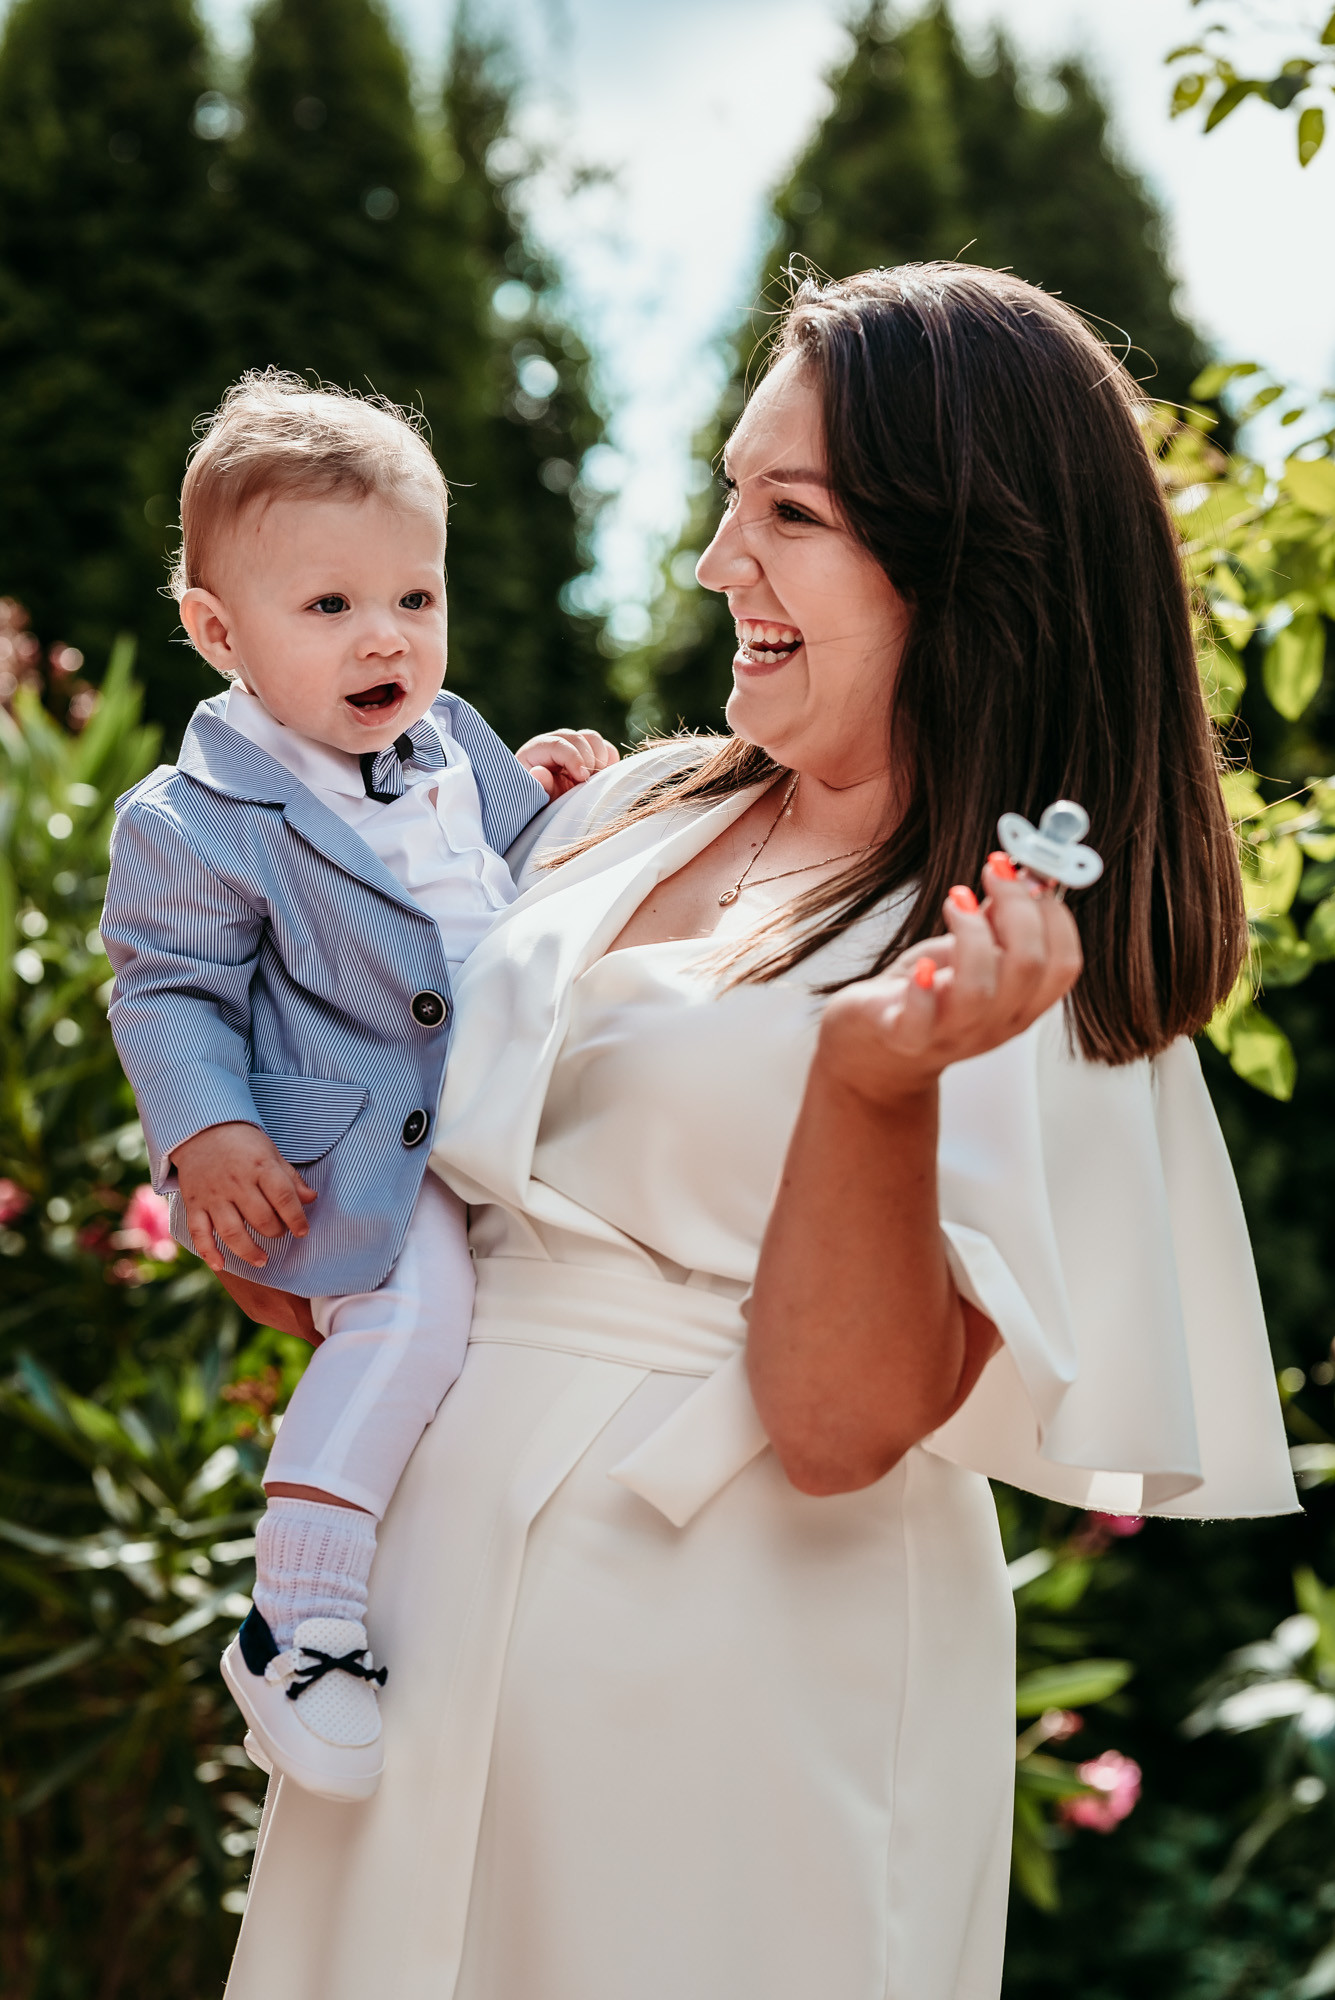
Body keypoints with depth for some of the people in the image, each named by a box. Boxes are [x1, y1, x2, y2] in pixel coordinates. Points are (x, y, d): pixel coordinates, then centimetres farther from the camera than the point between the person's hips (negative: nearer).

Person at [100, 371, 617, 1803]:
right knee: (414, 1301, -30)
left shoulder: (452, 743, 13)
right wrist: (203, 1134, -21)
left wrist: (551, 801, 9)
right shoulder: (198, 819, -8)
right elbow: (168, 991, -6)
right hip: (353, 1149, -8)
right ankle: (298, 1627, -26)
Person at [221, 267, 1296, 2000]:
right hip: (436, 1581, 6)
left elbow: (841, 1426, -22)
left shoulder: (1036, 981, -14)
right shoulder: (641, 814, 4)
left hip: (735, 1684, -6)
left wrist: (878, 1080, -34)